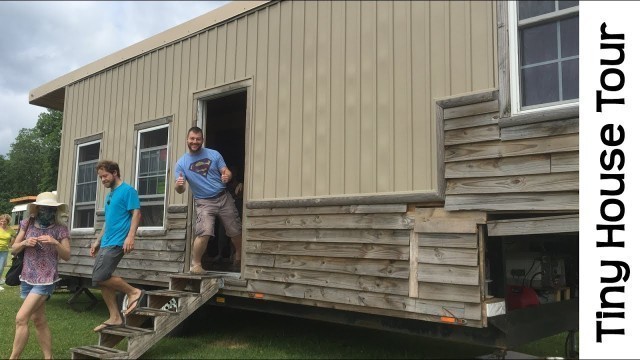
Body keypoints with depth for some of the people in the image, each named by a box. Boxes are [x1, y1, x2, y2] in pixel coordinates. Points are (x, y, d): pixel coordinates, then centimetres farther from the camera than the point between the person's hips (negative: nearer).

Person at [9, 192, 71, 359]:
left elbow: (67, 256, -9)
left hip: (46, 281, -5)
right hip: (27, 278, 5)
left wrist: (55, 243, -25)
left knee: (21, 318, -13)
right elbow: (13, 249, 7)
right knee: (38, 320, 12)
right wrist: (24, 243, -13)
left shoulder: (60, 229, -7)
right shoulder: (27, 224, 3)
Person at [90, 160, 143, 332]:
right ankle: (115, 317, 11)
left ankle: (134, 292, -2)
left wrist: (130, 236, -25)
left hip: (117, 243, -9)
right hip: (106, 244, 9)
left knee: (100, 277, -16)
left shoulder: (127, 190, -6)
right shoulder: (110, 195, 21)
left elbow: (136, 213, -15)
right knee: (101, 280, 5)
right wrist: (97, 241, 23)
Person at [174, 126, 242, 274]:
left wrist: (227, 176, -22)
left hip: (224, 198, 2)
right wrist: (179, 185, -31)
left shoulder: (214, 154, 2)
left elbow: (226, 171, 3)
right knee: (203, 233, -24)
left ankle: (239, 259, 33)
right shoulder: (181, 163, -1)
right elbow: (180, 190, -6)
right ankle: (195, 264, -6)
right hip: (204, 202, -2)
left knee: (236, 232, 9)